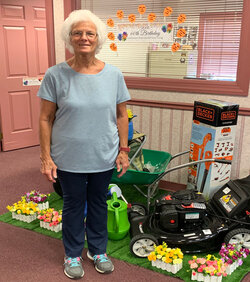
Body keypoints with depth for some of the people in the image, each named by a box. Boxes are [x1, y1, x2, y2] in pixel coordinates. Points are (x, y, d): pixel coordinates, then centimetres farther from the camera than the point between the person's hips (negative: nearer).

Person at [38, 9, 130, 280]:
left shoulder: (113, 75, -3)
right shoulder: (55, 75, -9)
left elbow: (121, 115, 4)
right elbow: (45, 119, -6)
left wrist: (123, 150, 2)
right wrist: (46, 157, -8)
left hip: (104, 157, 2)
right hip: (69, 158, -1)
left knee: (99, 203, 18)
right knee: (73, 205, 15)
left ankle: (97, 250, 41)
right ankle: (72, 255, 38)